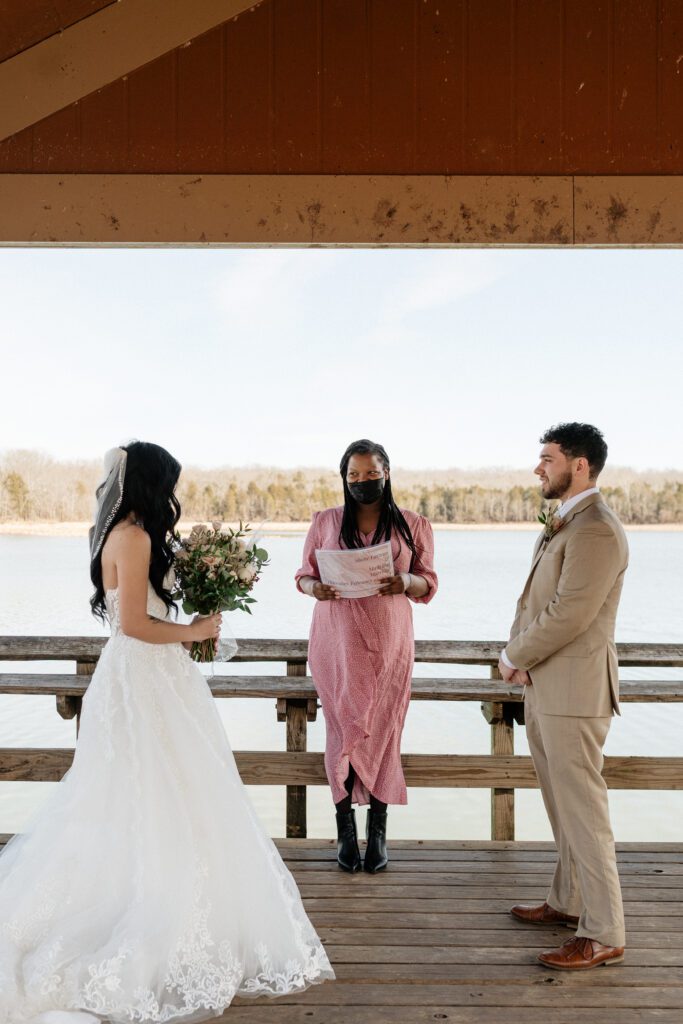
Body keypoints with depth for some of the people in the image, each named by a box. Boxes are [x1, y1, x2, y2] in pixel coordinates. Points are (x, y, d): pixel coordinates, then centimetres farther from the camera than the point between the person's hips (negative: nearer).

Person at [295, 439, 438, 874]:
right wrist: (315, 587, -14)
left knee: (383, 730, 2)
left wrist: (406, 583, -17)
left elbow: (429, 582, 5)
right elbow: (304, 575, 9)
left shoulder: (413, 525, 4)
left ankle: (378, 829, 14)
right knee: (344, 728, 1)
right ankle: (346, 827, 13)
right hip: (337, 639, 0)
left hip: (389, 641, 0)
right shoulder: (325, 522, 6)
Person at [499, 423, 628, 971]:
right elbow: (534, 598, 15)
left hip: (575, 690, -10)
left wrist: (514, 657, -9)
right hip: (545, 687, 10)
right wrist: (520, 652, -2)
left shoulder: (596, 530, -19)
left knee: (583, 811, -2)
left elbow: (568, 615, -23)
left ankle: (603, 935, 8)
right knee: (563, 804, 20)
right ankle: (569, 901, 34)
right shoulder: (562, 523, 13)